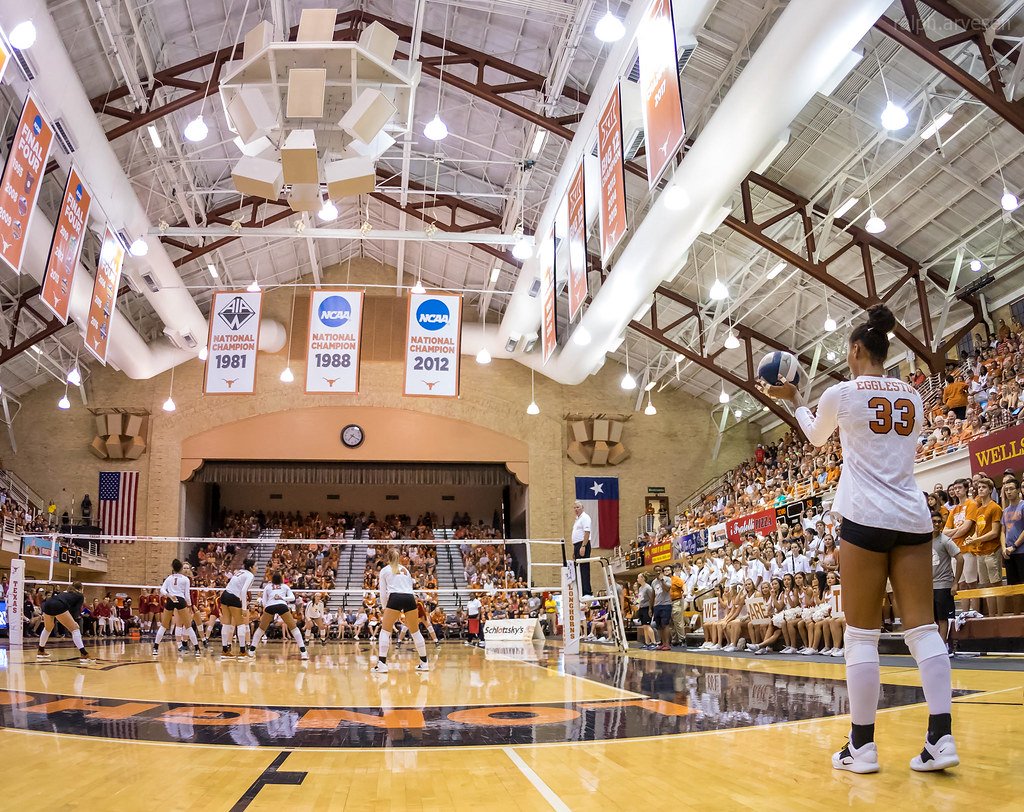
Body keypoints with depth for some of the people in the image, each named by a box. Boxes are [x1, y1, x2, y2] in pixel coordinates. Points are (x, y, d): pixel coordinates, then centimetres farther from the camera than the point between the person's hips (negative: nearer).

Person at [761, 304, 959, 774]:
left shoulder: (841, 393, -2)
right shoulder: (913, 398, 12)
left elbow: (816, 437, 17)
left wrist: (792, 400, 31)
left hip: (865, 518, -5)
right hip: (912, 518, 5)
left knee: (861, 634, -1)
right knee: (922, 626, 4)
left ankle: (862, 746, 3)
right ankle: (942, 738, 0)